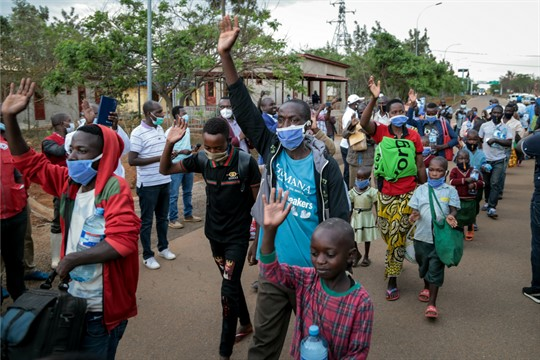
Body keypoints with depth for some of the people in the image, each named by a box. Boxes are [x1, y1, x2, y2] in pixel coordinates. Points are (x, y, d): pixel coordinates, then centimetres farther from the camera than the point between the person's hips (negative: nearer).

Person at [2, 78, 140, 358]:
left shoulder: (115, 189, -20)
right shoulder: (68, 180, 1)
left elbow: (123, 241, -28)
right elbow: (28, 162, 7)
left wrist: (73, 258, -21)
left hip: (101, 306, -7)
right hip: (73, 296, 7)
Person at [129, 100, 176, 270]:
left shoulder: (160, 129, 8)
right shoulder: (138, 133, -16)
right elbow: (131, 160, -20)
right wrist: (158, 158, -21)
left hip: (164, 181, 7)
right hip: (148, 184, -7)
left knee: (163, 217, 18)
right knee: (146, 220, 5)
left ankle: (163, 248, 34)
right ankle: (147, 255, 16)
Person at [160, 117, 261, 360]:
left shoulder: (245, 162, -20)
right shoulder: (202, 160, -8)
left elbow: (258, 202, -12)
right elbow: (165, 170, 0)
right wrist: (170, 143, -17)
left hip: (237, 236, -5)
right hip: (214, 234, 5)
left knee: (228, 290, -4)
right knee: (231, 282, 20)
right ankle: (246, 323, 43)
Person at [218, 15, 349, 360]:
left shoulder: (324, 165, -12)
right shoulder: (272, 151, -2)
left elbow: (339, 219, -9)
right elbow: (245, 110, -8)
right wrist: (226, 55, -14)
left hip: (312, 271, -3)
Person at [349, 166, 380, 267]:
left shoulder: (372, 192, -13)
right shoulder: (352, 191, -4)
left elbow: (377, 206, -7)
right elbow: (350, 206, 2)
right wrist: (348, 219, 2)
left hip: (367, 217, -2)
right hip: (356, 217, 2)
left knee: (367, 238, 12)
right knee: (351, 238, 4)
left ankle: (366, 256, 31)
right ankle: (357, 255, 28)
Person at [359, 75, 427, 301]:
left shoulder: (413, 136, 0)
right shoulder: (381, 133, -2)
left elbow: (420, 167, 5)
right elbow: (363, 123, -23)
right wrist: (374, 98, -32)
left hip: (408, 193, 0)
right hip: (385, 193, 1)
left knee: (397, 236, 1)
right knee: (388, 234, 14)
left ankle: (392, 280, 11)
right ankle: (394, 262, 42)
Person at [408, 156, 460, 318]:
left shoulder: (450, 191, -1)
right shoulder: (421, 189, 3)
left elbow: (453, 210, -3)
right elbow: (415, 209, 4)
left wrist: (451, 216, -26)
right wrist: (414, 215, -19)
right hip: (422, 236, 3)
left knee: (435, 269, -4)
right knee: (423, 264, 20)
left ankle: (432, 303, 1)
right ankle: (426, 287, 48)